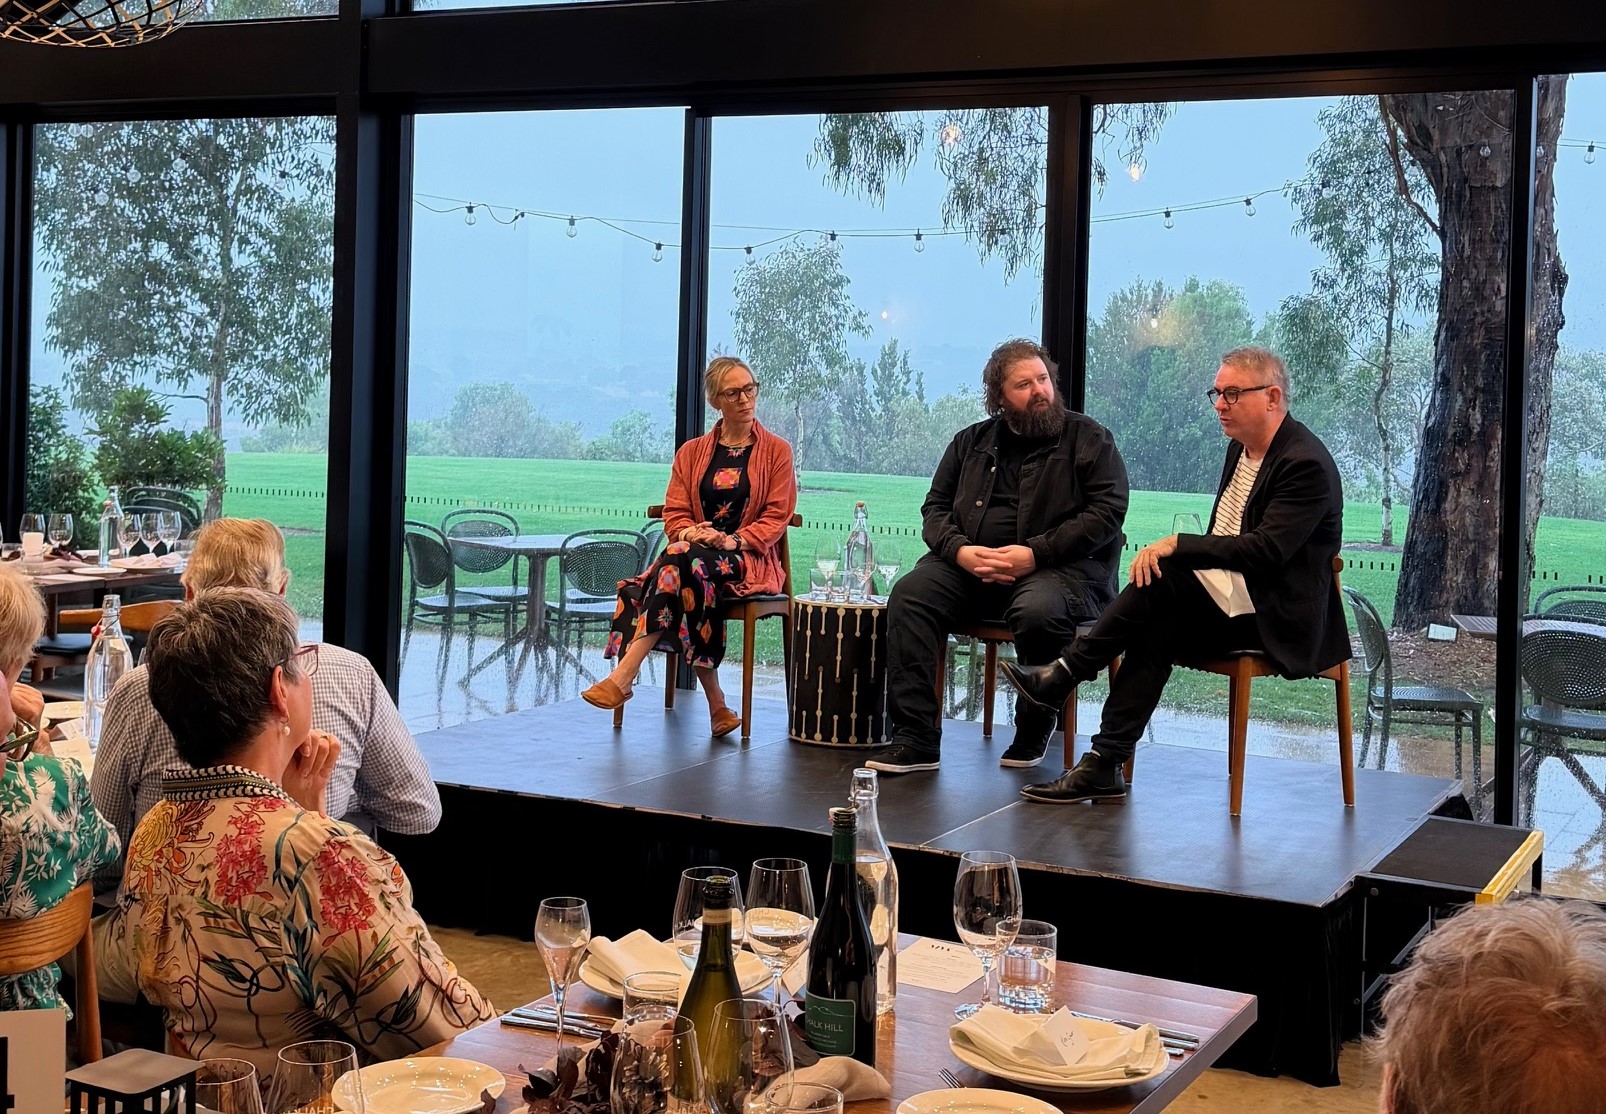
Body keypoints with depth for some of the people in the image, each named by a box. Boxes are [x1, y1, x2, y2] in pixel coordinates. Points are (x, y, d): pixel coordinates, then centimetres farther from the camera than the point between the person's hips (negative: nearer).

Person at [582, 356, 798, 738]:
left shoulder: (777, 451, 8)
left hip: (751, 560, -3)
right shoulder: (691, 453, 17)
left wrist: (732, 540, -16)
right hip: (694, 552, 3)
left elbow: (776, 518, 0)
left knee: (682, 564, -33)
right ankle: (716, 704, -28)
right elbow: (674, 514, 11)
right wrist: (689, 533, -13)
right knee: (680, 566, -35)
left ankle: (624, 676, -40)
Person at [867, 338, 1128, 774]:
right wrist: (959, 550, -8)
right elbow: (935, 507, 16)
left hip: (1061, 566, -4)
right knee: (910, 593, -23)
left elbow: (1107, 512, -6)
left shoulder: (1088, 439, 5)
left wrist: (1035, 554, -16)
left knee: (1037, 610, -38)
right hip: (970, 565, 4)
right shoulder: (972, 442, 17)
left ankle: (1033, 732, -9)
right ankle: (915, 739, -24)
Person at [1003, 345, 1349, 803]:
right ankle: (1104, 766, -21)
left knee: (1164, 575, -26)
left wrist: (1179, 545, -26)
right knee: (1155, 629, -19)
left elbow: (1265, 550, -25)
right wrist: (1175, 553, -2)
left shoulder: (1306, 465, -15)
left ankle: (1062, 674, -18)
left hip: (1277, 617, -8)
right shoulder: (1243, 446, 14)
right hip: (1229, 599, 8)